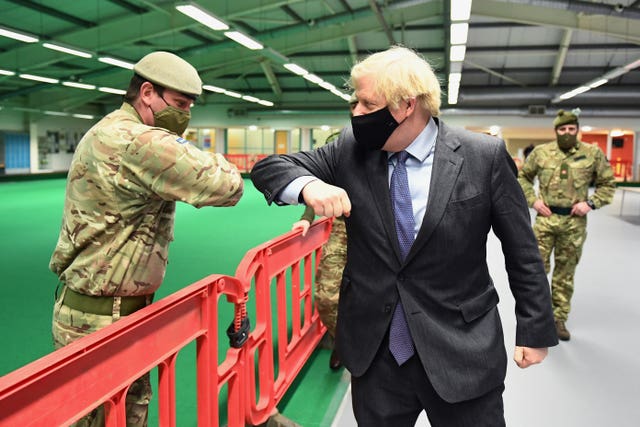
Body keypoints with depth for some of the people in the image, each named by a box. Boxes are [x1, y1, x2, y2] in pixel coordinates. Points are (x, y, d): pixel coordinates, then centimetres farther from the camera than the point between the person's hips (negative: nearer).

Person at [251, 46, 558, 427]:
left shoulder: (484, 156, -10)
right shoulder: (351, 150, -3)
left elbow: (522, 250, -2)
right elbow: (268, 166, 0)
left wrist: (535, 331, 1)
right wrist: (308, 185, -21)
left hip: (461, 354, -2)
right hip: (375, 351, 3)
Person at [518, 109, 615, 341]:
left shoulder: (593, 153, 0)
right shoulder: (541, 152, 1)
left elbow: (608, 184, 7)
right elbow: (523, 177, 12)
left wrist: (590, 203, -8)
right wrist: (533, 200, -2)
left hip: (574, 222, 0)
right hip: (546, 218, 0)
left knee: (565, 273, 10)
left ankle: (559, 319, 24)